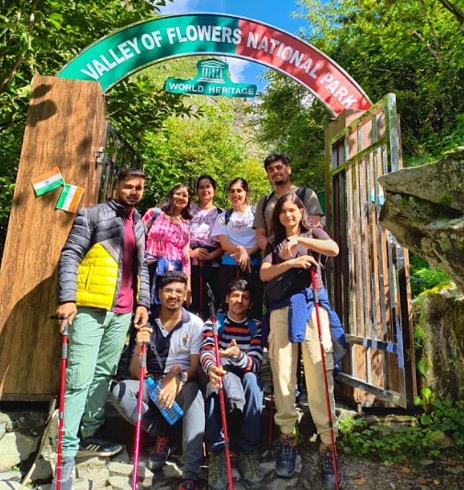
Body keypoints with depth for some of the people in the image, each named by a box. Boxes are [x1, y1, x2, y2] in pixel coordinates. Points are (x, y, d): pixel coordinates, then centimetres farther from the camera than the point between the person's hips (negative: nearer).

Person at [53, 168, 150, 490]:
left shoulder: (140, 226, 18)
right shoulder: (93, 215, 1)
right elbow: (70, 255, -6)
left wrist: (143, 302, 7)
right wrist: (67, 298, -16)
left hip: (122, 312, 5)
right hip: (90, 307, -5)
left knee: (104, 375, 13)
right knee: (80, 379, -5)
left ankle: (90, 436, 28)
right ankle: (67, 453, 4)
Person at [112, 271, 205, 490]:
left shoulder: (195, 323, -6)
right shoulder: (147, 323, -2)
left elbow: (196, 367, -7)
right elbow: (135, 372, -4)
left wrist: (178, 379, -29)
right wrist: (140, 347, -25)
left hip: (183, 384, -2)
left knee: (194, 394, -35)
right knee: (119, 392, -23)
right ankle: (161, 434, -5)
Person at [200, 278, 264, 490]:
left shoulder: (256, 326, 2)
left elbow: (256, 363, -13)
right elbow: (206, 352, -17)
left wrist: (238, 355, -36)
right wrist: (211, 367, -42)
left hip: (246, 381, 1)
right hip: (220, 379, 0)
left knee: (252, 378, -34)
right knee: (216, 384, -35)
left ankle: (249, 450, -21)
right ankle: (216, 450, -21)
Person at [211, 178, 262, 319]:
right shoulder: (223, 217, 13)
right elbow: (224, 245, 2)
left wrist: (247, 253, -15)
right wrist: (239, 249, -18)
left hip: (253, 265, -1)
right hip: (229, 266, 2)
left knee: (255, 305, -2)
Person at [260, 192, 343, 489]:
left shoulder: (313, 234, 18)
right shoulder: (275, 245, 21)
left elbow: (334, 249, -5)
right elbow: (264, 274, 4)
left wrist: (301, 240, -10)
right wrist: (291, 262, -8)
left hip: (311, 304, -1)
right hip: (282, 308, 2)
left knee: (319, 376, -7)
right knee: (282, 375, -2)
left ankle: (327, 444, 3)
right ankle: (288, 438, 12)